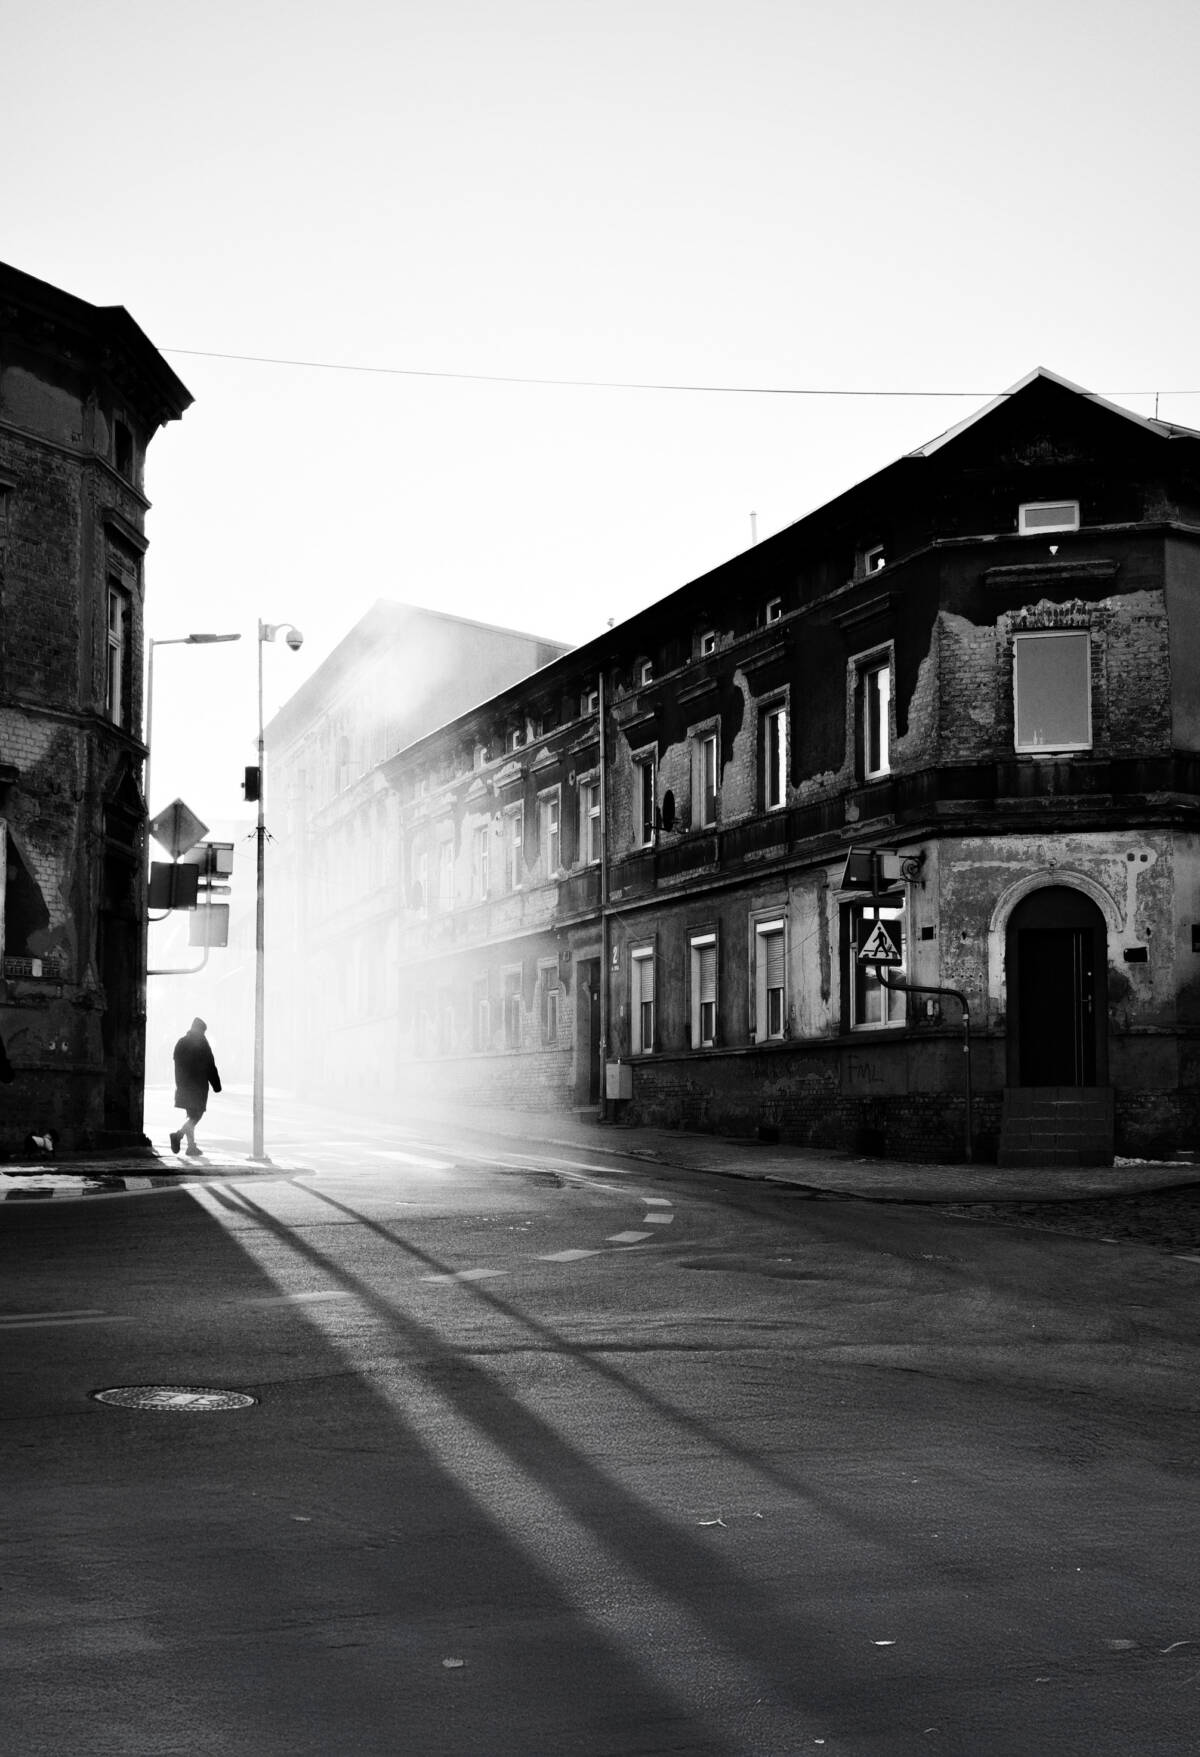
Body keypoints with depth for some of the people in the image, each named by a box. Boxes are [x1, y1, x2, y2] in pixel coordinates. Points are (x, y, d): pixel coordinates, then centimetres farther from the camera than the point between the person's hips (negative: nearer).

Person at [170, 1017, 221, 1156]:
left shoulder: (181, 1043, 9)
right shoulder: (202, 1043, -7)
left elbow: (178, 1065, 13)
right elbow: (210, 1066, -8)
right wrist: (216, 1085, -3)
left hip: (184, 1085, 6)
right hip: (198, 1085, -6)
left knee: (192, 1115, 14)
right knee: (197, 1115, -1)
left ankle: (191, 1146, 12)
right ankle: (178, 1134, -22)